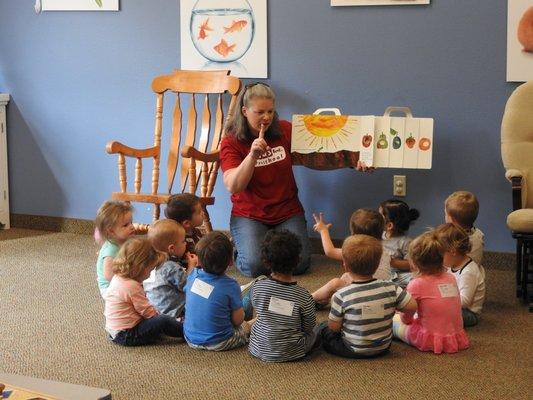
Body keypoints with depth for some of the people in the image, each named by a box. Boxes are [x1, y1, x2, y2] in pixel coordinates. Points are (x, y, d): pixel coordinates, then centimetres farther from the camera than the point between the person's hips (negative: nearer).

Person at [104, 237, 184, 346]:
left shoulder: (117, 278, 7)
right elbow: (148, 312, -17)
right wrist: (159, 315, 2)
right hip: (126, 335, -11)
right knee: (163, 321, -16)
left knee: (158, 317, 20)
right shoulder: (132, 286, -25)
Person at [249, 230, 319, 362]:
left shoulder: (258, 287, -17)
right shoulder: (303, 296, -21)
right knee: (313, 332, 27)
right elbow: (309, 327, -7)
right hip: (291, 353, -1)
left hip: (259, 350, 2)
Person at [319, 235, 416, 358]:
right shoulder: (390, 288, -16)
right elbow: (412, 306, -8)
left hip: (353, 351, -3)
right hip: (383, 348, 3)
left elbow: (334, 327, -13)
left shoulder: (341, 296, -23)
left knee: (324, 327, 20)